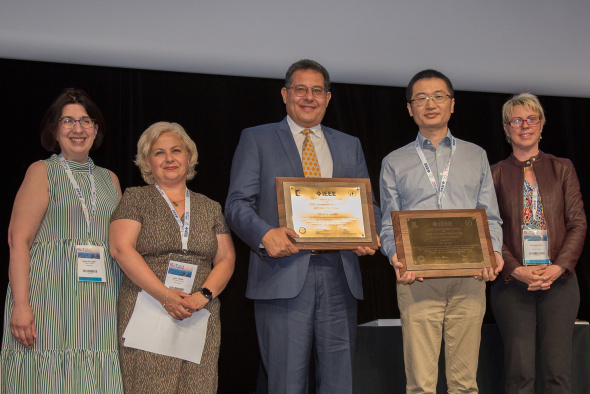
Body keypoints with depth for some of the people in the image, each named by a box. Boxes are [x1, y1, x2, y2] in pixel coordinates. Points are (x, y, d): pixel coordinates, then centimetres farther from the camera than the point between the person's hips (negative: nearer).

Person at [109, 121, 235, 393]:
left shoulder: (210, 208, 18)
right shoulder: (135, 199, 7)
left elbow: (226, 259, 13)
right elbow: (121, 249, -5)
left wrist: (204, 295, -7)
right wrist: (165, 296, -14)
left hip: (201, 318, 3)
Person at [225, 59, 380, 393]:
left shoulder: (349, 146, 21)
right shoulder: (257, 140, 10)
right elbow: (238, 203, 2)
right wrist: (265, 234, -18)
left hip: (339, 276, 3)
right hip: (284, 275, -3)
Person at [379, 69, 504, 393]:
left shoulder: (476, 157, 18)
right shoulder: (394, 163, 15)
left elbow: (490, 217, 14)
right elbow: (388, 226, 11)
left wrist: (494, 252, -6)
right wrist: (396, 256, -10)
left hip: (469, 278, 1)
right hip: (417, 280, -1)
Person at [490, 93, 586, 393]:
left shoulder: (562, 169, 11)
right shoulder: (495, 174, 8)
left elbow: (578, 224, 6)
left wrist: (559, 267, -9)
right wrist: (516, 270, -12)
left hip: (559, 280, 1)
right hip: (512, 282, -1)